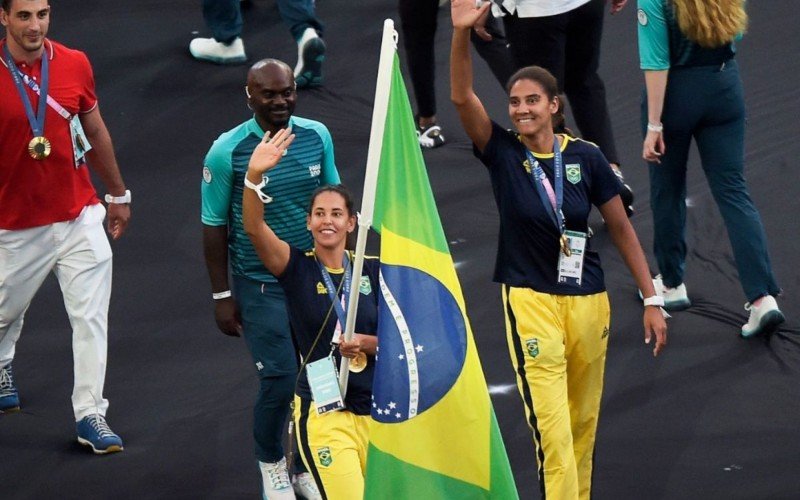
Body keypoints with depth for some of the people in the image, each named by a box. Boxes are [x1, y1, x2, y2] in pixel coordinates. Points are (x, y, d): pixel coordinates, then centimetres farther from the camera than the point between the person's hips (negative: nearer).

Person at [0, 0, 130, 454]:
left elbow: (95, 132, 11)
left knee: (92, 317, -5)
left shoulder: (75, 65, -3)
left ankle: (91, 415, 1)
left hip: (79, 216, 2)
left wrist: (118, 194, 19)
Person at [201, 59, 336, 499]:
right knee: (280, 379, -8)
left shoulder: (317, 137, 0)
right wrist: (222, 295, -4)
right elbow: (214, 227, -5)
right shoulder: (227, 152, -12)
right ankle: (271, 463, 18)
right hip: (261, 285, -4)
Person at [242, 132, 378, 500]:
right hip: (324, 412, -4)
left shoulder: (372, 271, 4)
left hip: (377, 407, 4)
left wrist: (366, 343, -14)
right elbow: (254, 228, -21)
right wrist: (254, 177, -36)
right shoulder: (297, 269, -3)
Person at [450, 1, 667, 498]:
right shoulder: (502, 152, -4)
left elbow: (622, 229, 5)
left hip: (588, 302, 2)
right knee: (551, 426, -11)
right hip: (531, 301, -2)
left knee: (583, 421, 13)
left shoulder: (586, 158, -2)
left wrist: (652, 299, 4)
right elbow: (462, 96, -18)